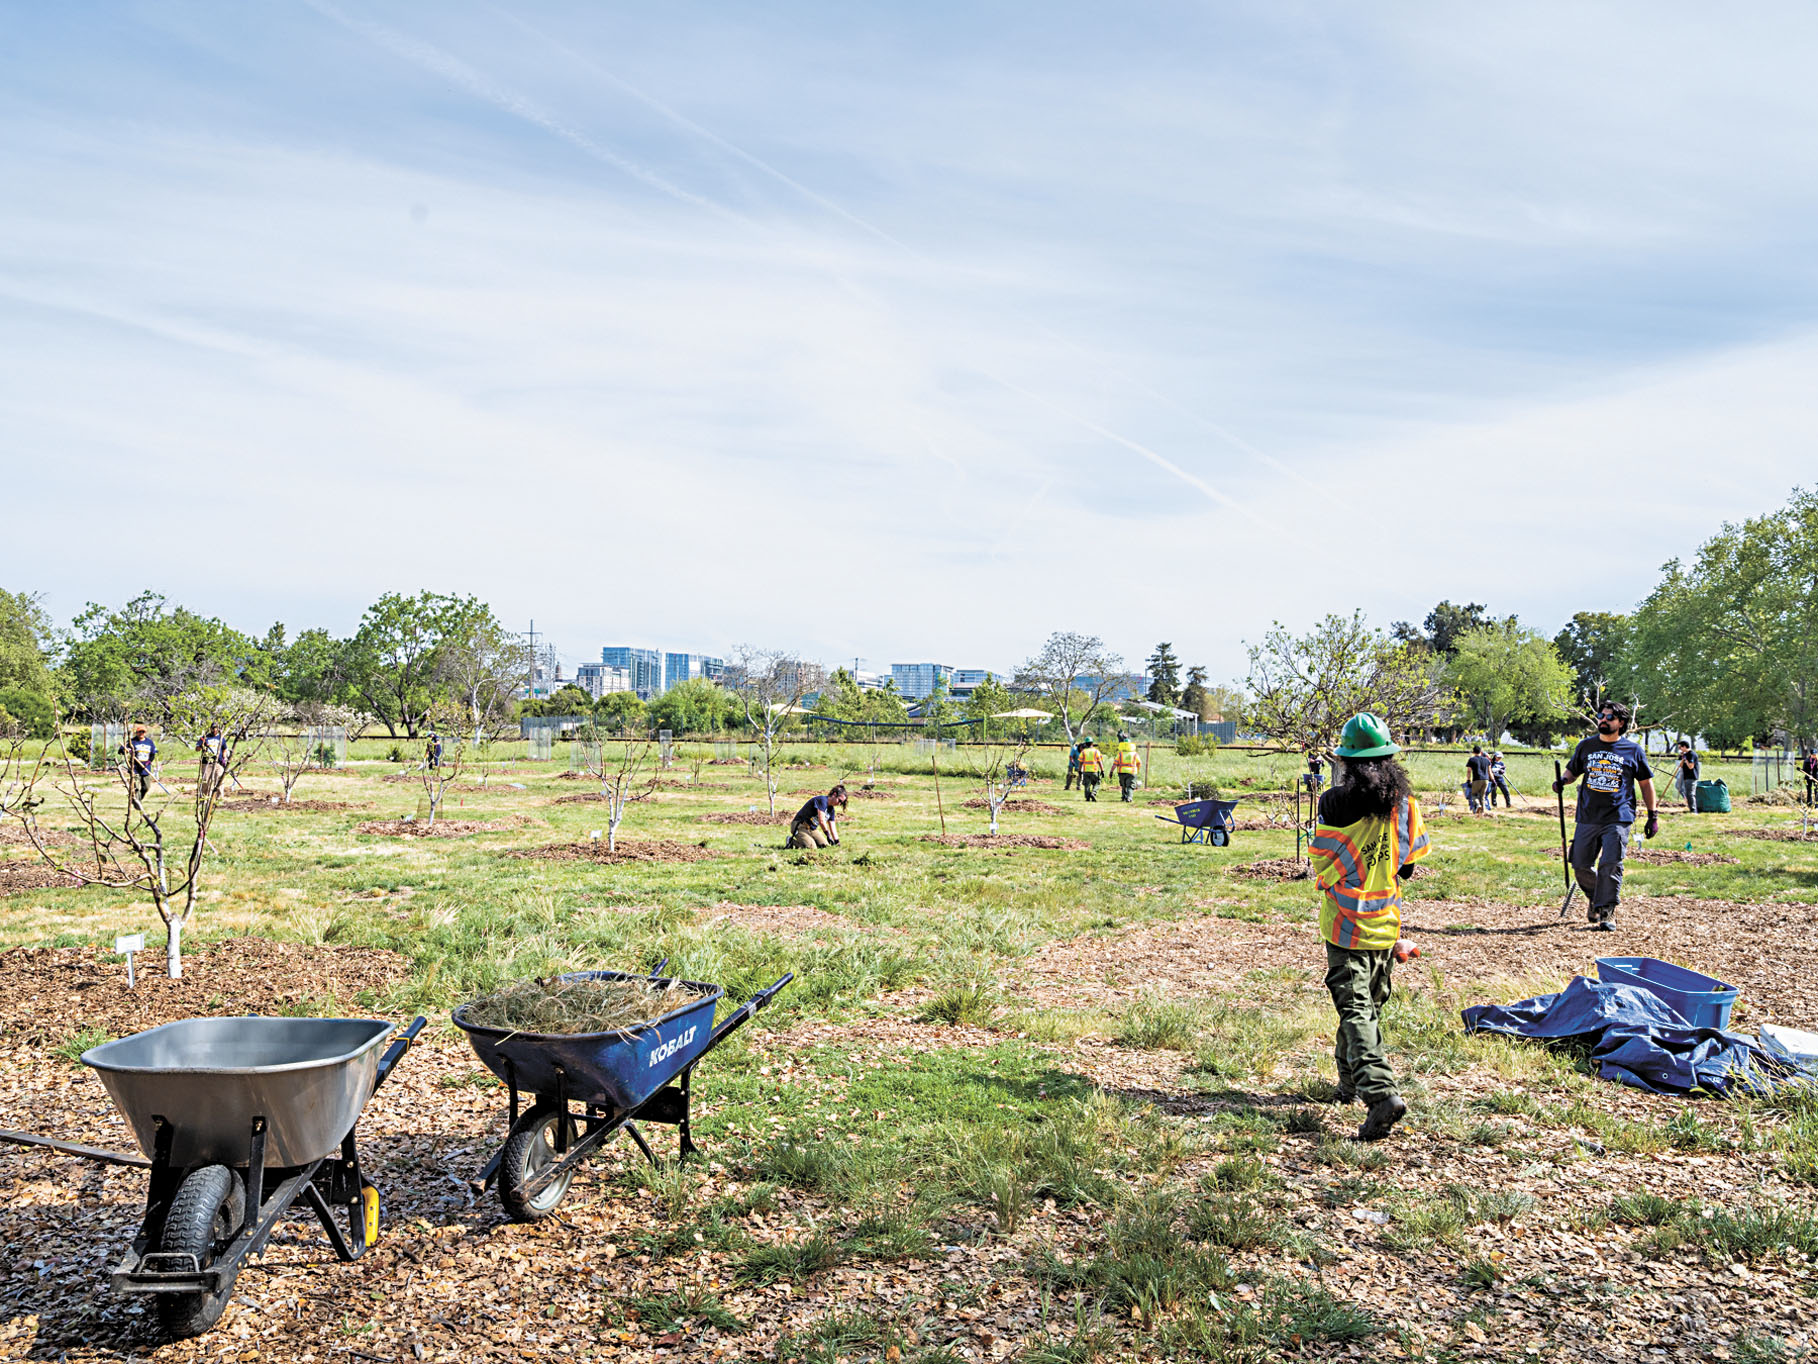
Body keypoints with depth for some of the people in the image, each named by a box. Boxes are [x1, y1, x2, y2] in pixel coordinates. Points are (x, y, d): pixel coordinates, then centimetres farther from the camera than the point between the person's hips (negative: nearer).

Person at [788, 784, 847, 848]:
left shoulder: (831, 810, 8)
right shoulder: (822, 800, -19)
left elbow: (833, 828, 9)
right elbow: (821, 821, -26)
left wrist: (837, 842, -2)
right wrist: (828, 835, -20)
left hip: (812, 829, 9)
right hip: (800, 826, -9)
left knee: (825, 845, -7)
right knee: (812, 847, -25)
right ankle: (791, 841, -4)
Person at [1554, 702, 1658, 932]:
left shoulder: (1633, 750, 3)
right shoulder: (1585, 746, 9)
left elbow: (1646, 783, 10)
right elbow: (1572, 770, 20)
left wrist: (1653, 815, 8)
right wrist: (1563, 780, -4)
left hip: (1618, 819, -3)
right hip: (1587, 818, 3)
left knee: (1610, 866, -12)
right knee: (1581, 865, 5)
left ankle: (1607, 913, -2)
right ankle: (1595, 898, 31)